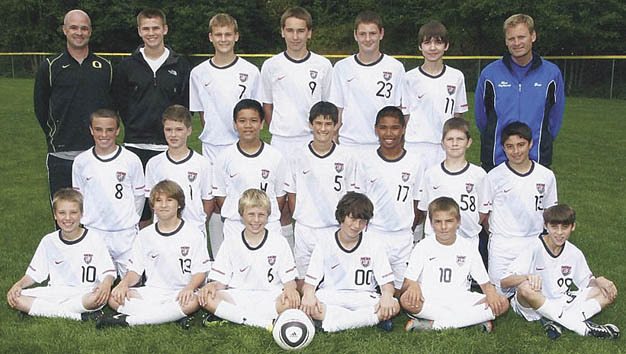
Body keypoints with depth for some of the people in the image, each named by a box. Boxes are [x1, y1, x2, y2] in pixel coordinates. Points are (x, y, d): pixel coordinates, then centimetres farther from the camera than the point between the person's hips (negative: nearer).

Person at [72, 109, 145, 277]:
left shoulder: (131, 160, -3)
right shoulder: (81, 161, 2)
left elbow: (139, 196, 6)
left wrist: (131, 221, 6)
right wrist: (86, 220, 6)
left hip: (125, 233, -1)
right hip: (93, 233, 1)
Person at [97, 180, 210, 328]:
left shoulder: (193, 233, 2)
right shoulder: (145, 235, 12)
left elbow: (201, 271, -1)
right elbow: (135, 270, 10)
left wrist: (189, 288, -21)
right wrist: (125, 283, -12)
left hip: (180, 294, -3)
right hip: (151, 292, 3)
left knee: (192, 302, -38)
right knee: (114, 298, -22)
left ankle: (127, 319, -32)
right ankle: (174, 315, -29)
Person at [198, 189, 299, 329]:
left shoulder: (279, 242, 5)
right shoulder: (231, 241, 7)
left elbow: (289, 279, 3)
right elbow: (221, 281, 7)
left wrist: (290, 288, -20)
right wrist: (213, 285, -17)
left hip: (269, 298, -1)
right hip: (237, 297, 1)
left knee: (293, 301, -33)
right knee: (207, 299, -28)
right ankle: (265, 323, -28)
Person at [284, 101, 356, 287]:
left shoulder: (345, 157, -2)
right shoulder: (299, 157, -1)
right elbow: (292, 193, 8)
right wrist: (302, 217, 6)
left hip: (336, 230, 0)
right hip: (305, 230, 0)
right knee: (303, 281, 9)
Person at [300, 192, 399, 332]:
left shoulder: (374, 245, 5)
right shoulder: (324, 245, 3)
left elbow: (387, 281, 0)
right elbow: (310, 281, -1)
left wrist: (387, 295, -23)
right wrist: (309, 293, -25)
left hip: (363, 298, 1)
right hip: (329, 297, -1)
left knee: (394, 306, -28)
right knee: (306, 305, -34)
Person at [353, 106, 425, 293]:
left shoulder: (414, 162, 1)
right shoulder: (366, 161, -1)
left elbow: (418, 203, 8)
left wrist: (409, 227, 4)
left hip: (403, 237, 1)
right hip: (372, 234, 0)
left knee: (400, 291, 7)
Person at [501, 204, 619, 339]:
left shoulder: (574, 253, 1)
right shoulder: (534, 248, -14)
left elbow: (586, 281, 14)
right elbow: (504, 281, -21)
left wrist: (598, 281, -9)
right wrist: (528, 276, -40)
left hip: (561, 305, 5)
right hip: (533, 307, -5)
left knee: (609, 293, -7)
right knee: (525, 288, -38)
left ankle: (555, 322, -24)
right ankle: (583, 327, -29)